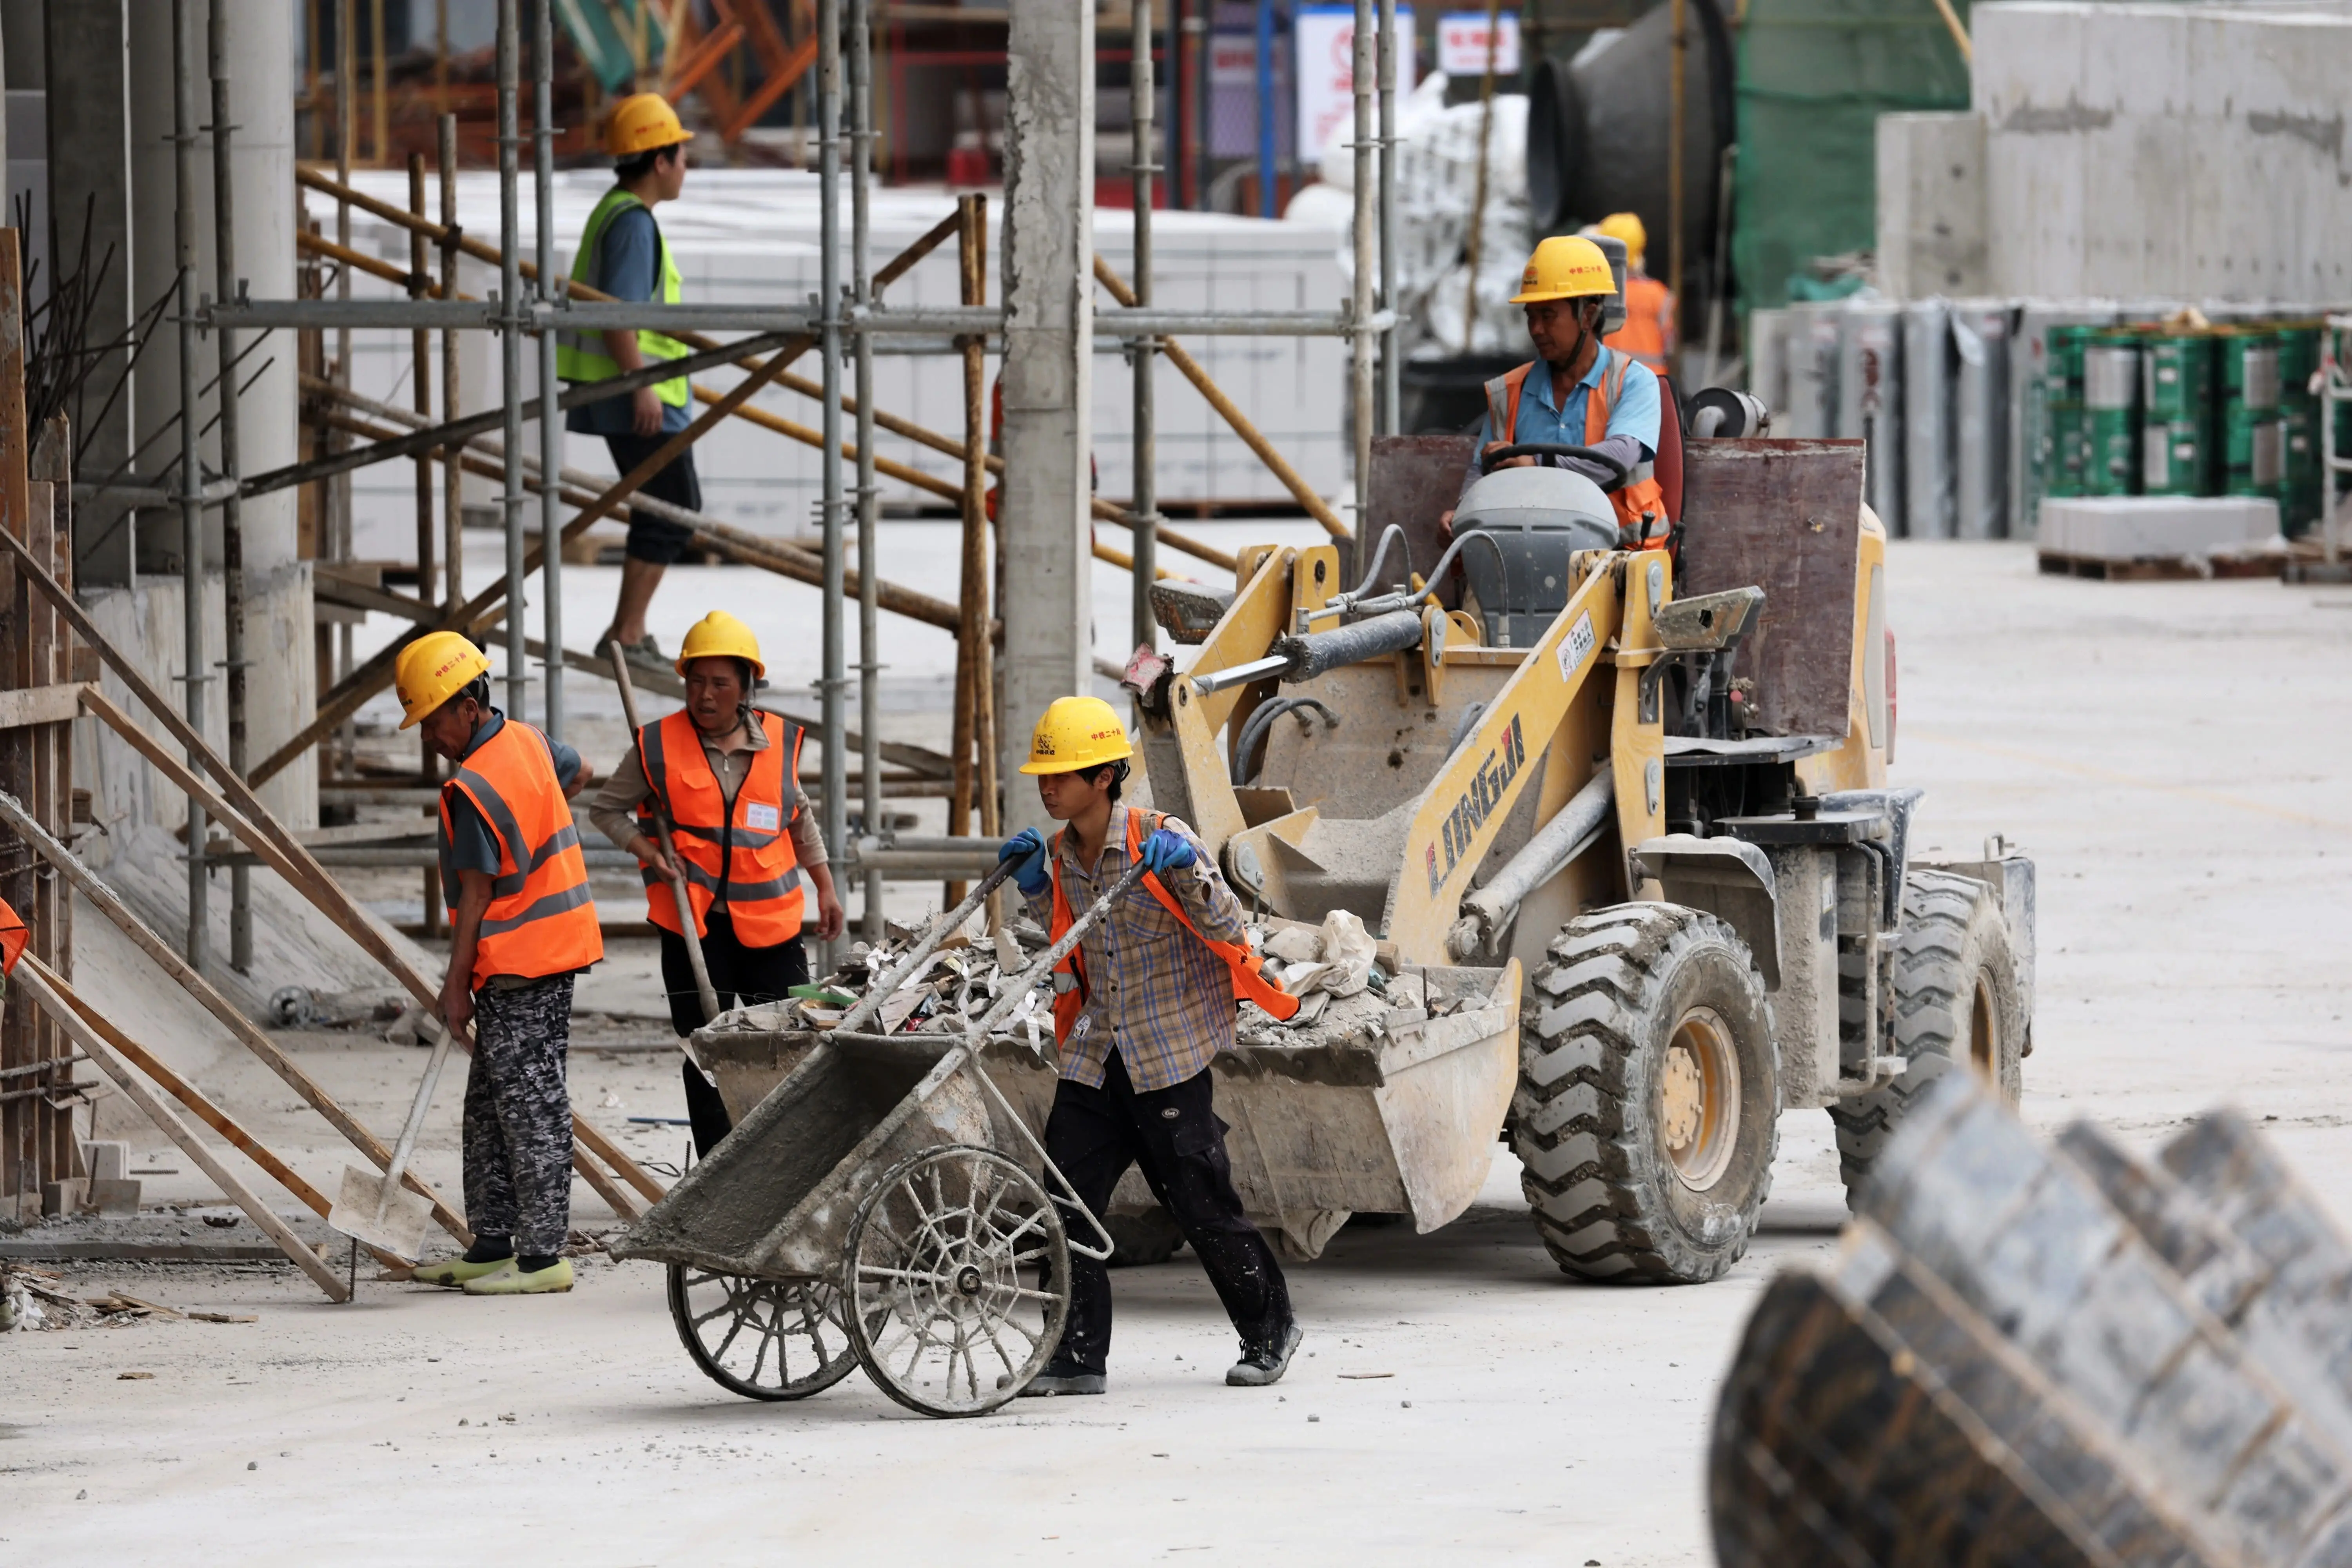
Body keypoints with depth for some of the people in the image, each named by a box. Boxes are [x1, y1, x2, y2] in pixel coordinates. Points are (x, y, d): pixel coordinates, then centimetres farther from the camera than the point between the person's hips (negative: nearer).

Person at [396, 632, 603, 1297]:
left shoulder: (473, 791, -20)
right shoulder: (527, 741, 7)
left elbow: (476, 895, -18)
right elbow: (577, 774, 30)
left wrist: (456, 985, -12)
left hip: (516, 965, -10)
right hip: (557, 948, 10)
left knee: (529, 1106, -6)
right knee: (491, 1106, 15)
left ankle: (544, 1255, -3)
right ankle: (492, 1245, 19)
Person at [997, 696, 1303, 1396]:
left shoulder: (1162, 842, -14)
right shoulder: (1060, 856, 5)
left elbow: (1228, 931, -12)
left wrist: (1187, 874, -27)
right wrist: (1034, 888, 7)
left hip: (1170, 1056, -6)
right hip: (1095, 1057, 6)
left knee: (1200, 1201, 1)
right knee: (1066, 1198, -4)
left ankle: (1270, 1330, 21)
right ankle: (1078, 1356, 1)